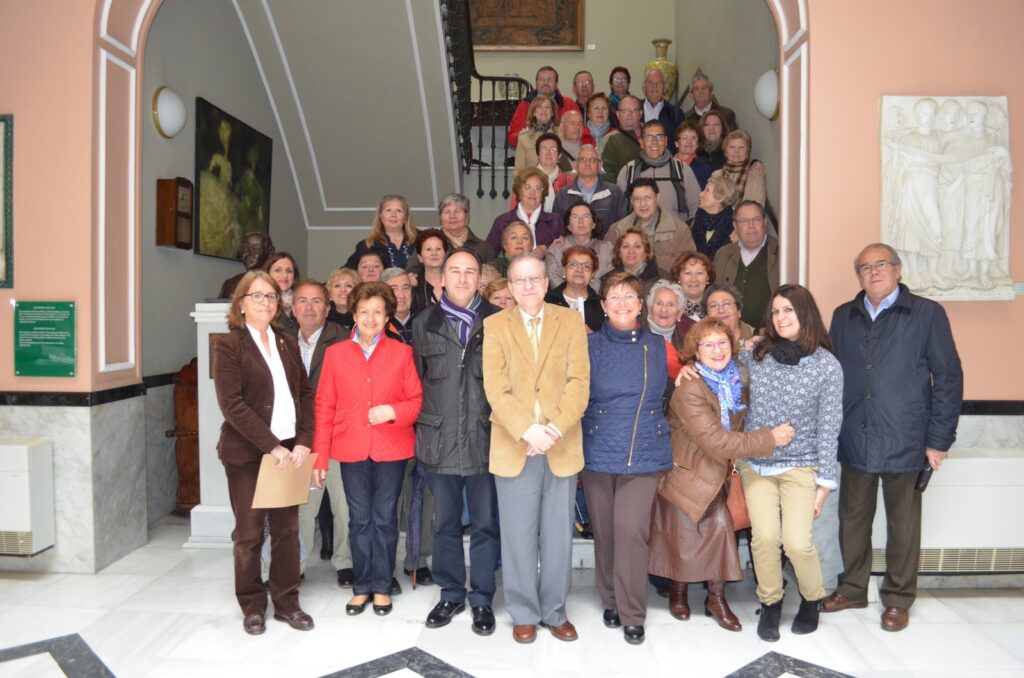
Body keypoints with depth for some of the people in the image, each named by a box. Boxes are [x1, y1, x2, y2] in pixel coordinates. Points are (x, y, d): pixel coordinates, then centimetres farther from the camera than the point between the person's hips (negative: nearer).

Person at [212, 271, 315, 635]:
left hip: (289, 451, 4)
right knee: (249, 533, 8)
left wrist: (303, 441, -4)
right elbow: (232, 404, -14)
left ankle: (286, 602, 22)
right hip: (247, 453, -4)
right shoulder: (230, 345, -5)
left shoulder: (287, 343, 11)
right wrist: (272, 446, -17)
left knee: (287, 530, 9)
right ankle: (252, 606, 23)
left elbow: (305, 394, 9)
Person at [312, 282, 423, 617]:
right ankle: (362, 586, 24)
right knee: (359, 520, 9)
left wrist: (393, 411, -17)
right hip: (351, 449, 1)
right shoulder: (335, 353, 5)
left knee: (385, 519, 7)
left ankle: (382, 587, 22)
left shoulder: (401, 352, 3)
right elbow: (324, 407, 4)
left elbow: (417, 400, 3)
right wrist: (320, 456, 0)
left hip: (391, 449, -1)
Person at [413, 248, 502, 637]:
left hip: (485, 439, -2)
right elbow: (418, 379, 9)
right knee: (445, 524, 14)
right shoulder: (425, 323, 8)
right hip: (439, 441, 2)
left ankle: (482, 599, 22)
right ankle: (451, 594, 30)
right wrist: (423, 428, 6)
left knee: (485, 524, 7)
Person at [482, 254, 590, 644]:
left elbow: (579, 382, -4)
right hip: (514, 447, -1)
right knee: (519, 536, 8)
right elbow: (496, 389, -7)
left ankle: (555, 612, 26)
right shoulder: (495, 326, 2)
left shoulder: (570, 322, 5)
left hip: (562, 447, 1)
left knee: (558, 536, 10)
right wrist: (528, 430, -19)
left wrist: (556, 428, -17)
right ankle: (524, 613, 24)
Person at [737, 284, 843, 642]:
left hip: (800, 467, -2)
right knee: (764, 537, -7)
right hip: (755, 464, 2)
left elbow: (828, 428, -5)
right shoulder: (755, 355, -1)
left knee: (797, 542, -9)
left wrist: (824, 483, -4)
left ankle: (811, 600, 24)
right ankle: (770, 604, 19)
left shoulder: (827, 365, -6)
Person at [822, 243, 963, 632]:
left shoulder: (928, 314, -3)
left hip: (905, 442, -3)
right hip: (854, 440, 3)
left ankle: (898, 598, 27)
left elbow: (949, 378, -3)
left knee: (902, 523, 10)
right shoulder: (843, 317, 8)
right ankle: (852, 588, 31)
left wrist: (939, 439, -6)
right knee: (852, 518, 14)